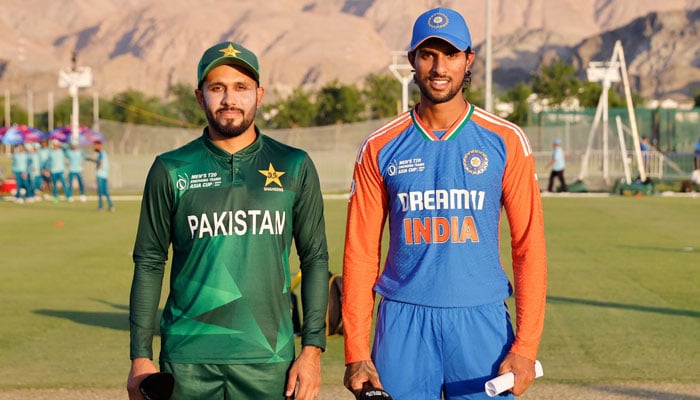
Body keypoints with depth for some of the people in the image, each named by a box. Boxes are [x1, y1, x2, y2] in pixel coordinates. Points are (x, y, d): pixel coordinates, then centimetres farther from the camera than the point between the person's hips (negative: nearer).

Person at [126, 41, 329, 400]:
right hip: (188, 359, 0)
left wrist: (312, 348, 0)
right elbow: (149, 263, 6)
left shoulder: (294, 167, 5)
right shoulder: (171, 170, 4)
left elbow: (315, 259, 7)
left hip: (267, 358, 0)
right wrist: (140, 357, 0)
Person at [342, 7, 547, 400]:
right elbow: (361, 252, 4)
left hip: (482, 322, 0)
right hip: (403, 323, 1)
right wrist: (356, 351, -3)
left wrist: (526, 345, -8)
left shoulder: (506, 141, 2)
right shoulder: (381, 147, 4)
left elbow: (529, 246, 0)